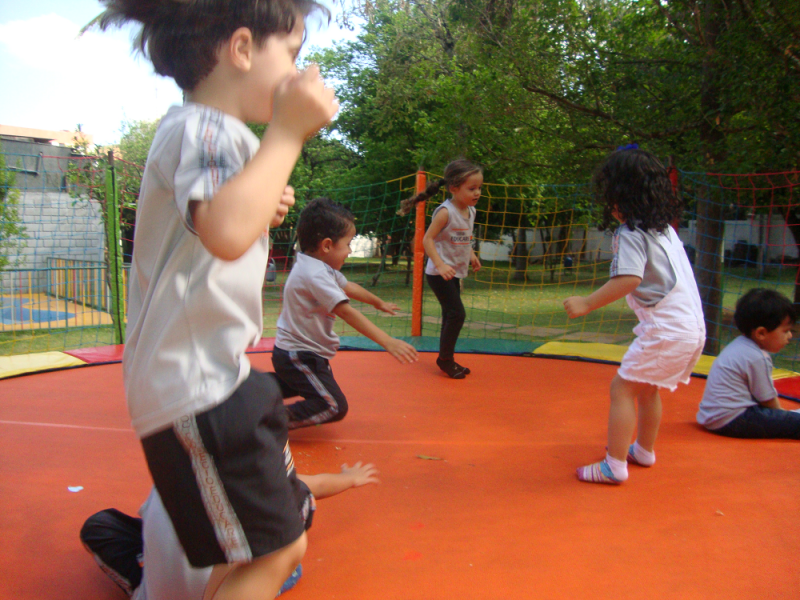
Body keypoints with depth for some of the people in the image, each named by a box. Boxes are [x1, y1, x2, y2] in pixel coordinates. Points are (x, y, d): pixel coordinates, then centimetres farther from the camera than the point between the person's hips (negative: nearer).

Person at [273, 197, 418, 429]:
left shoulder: (321, 267, 5)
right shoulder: (314, 275, -28)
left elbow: (348, 287, 21)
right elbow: (347, 312, -35)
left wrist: (379, 303, 35)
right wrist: (388, 342, -37)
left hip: (303, 352, 10)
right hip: (296, 357, -10)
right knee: (334, 407, -15)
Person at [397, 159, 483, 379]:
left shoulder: (470, 211, 7)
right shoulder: (445, 212, -18)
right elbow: (427, 239, -20)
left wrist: (471, 255, 9)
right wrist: (440, 265, -29)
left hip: (454, 273, 9)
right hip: (439, 274, -9)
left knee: (451, 315, 14)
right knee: (457, 313, -12)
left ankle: (447, 359, 26)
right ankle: (445, 358, 4)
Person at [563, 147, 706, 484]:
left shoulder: (631, 234, -12)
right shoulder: (664, 226, 15)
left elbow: (628, 280, -25)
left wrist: (586, 304, -23)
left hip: (665, 328, -10)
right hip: (693, 327, 10)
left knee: (622, 388, -4)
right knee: (646, 388, 23)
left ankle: (615, 465, -2)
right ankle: (644, 450, 38)